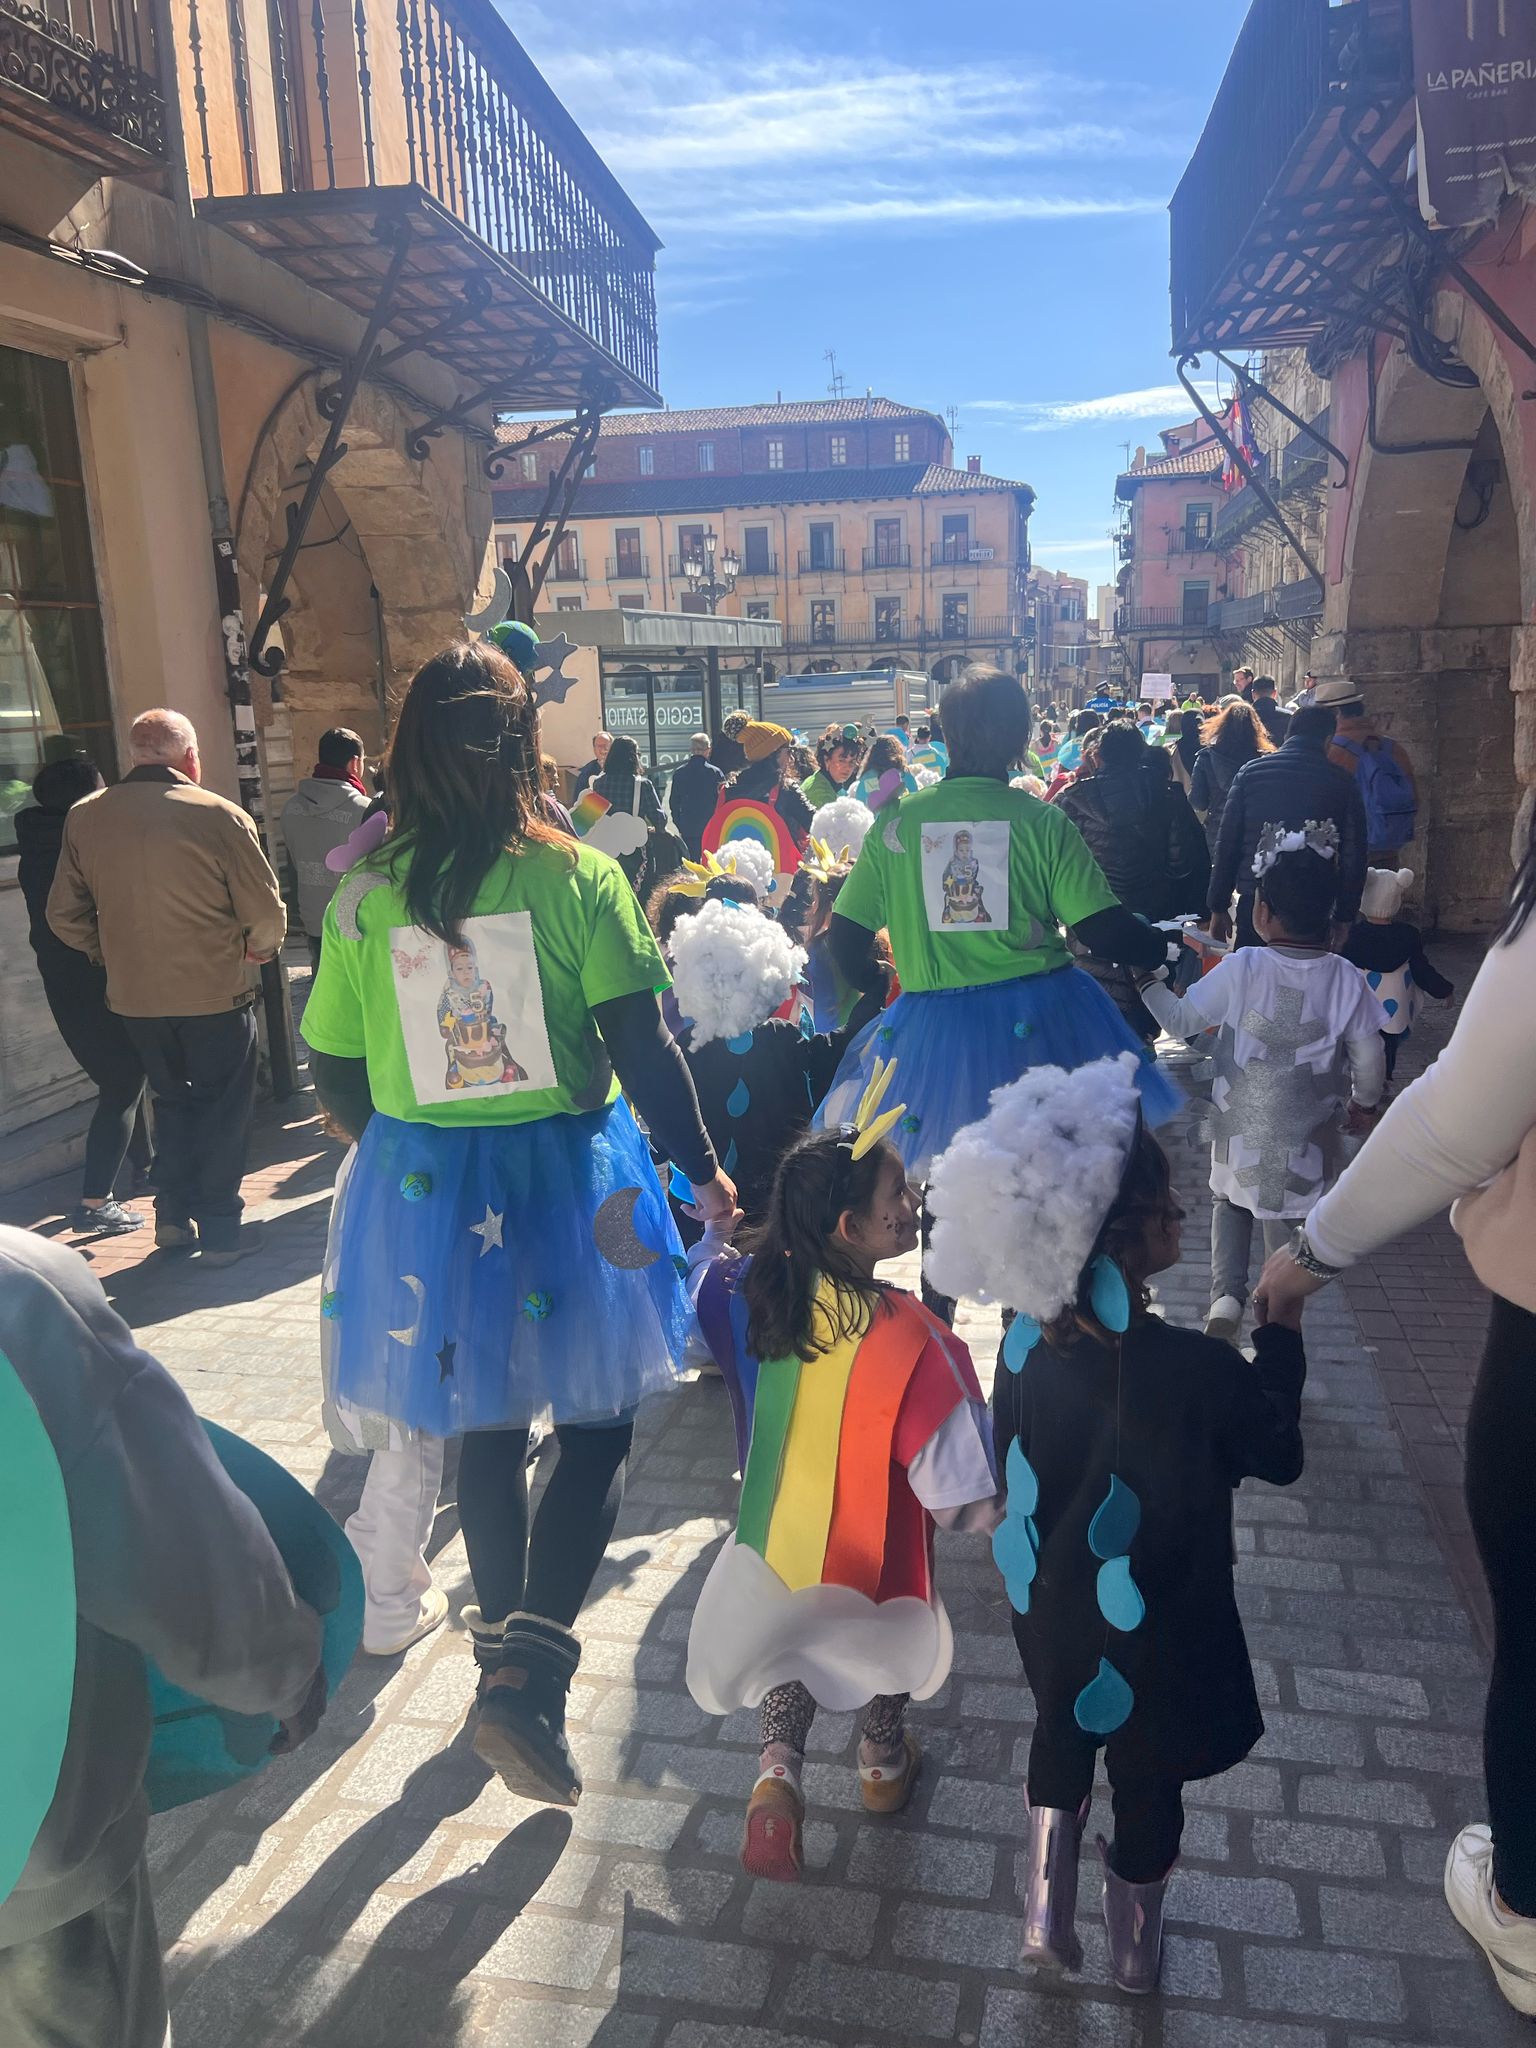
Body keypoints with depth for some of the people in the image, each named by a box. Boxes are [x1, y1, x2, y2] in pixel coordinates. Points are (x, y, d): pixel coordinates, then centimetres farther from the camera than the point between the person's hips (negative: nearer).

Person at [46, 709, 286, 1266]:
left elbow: (64, 916, 5)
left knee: (173, 1100, 23)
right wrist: (259, 949, 8)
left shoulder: (85, 817, -1)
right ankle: (218, 1231, 15)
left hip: (134, 996, 4)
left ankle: (173, 1214, 23)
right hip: (215, 994, -4)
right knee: (224, 1109, 12)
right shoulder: (218, 815, -15)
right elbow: (265, 913, -12)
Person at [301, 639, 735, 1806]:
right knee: (598, 1424, 12)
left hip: (423, 1187, 3)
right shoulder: (578, 877, -11)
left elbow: (336, 1073, 2)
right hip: (568, 1177, -3)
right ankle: (529, 1677, -1)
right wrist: (702, 1168, -4)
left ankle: (508, 1654, 37)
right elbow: (642, 1046, -14)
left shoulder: (364, 899, -4)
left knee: (486, 1429, 20)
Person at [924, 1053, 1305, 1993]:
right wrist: (1282, 1333, -6)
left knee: (1063, 1737, 32)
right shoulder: (1196, 1370, -33)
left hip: (1050, 1609, 3)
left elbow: (1009, 1459, -3)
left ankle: (1047, 1915, 44)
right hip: (1154, 1633, -3)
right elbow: (1280, 1456, -14)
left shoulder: (1029, 1337, -19)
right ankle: (1137, 1943, 49)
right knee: (1148, 1773, 24)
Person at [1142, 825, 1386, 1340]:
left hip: (1242, 1130, -1)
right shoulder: (1346, 979, -10)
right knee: (1286, 1220, 17)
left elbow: (1180, 1020, -8)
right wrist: (1364, 1101, 17)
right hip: (1308, 1138, 1)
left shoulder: (1240, 970, -16)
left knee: (1231, 1201, 20)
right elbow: (1369, 1058, -2)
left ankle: (1226, 1294, 2)